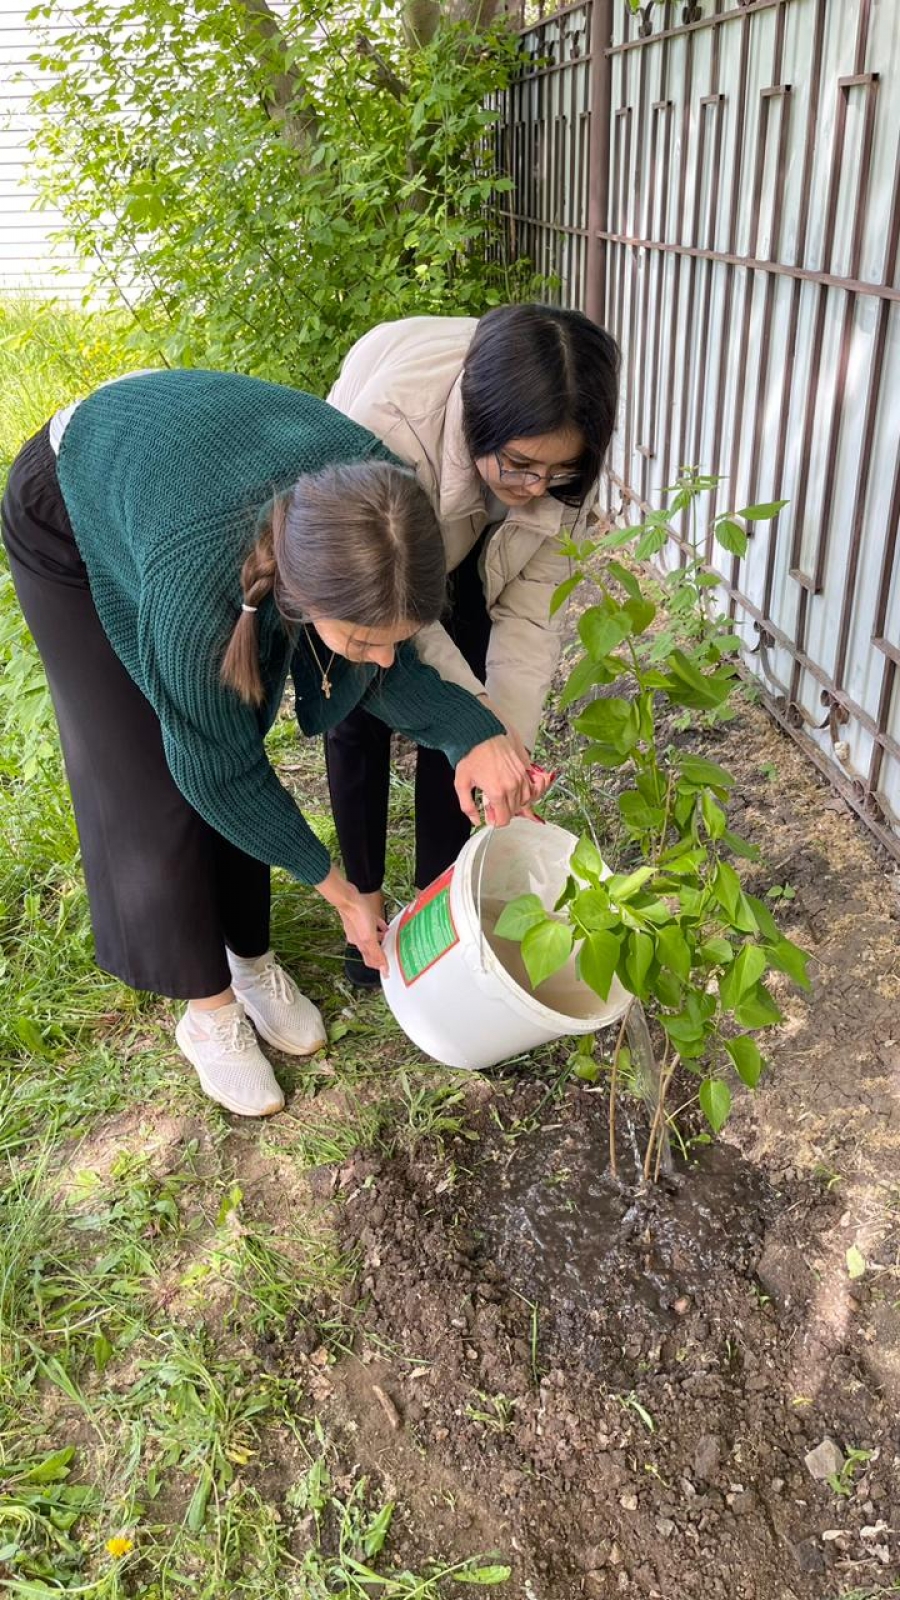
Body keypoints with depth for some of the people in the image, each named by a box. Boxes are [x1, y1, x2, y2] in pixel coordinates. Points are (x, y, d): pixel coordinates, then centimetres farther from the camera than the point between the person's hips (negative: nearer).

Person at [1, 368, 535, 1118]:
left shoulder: (380, 514, -34)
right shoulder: (198, 585, -45)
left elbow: (389, 665, -16)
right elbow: (215, 770, -28)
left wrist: (476, 733, -36)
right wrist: (338, 890, -18)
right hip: (70, 519, -4)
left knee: (231, 746, 5)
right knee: (153, 784, -3)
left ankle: (251, 957, 26)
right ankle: (208, 1008, 15)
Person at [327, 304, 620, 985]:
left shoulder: (561, 454, -32)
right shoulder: (387, 420, -44)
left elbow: (534, 603, -24)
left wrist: (510, 736, -33)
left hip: (465, 552, 3)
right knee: (359, 715, -2)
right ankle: (368, 900, 17)